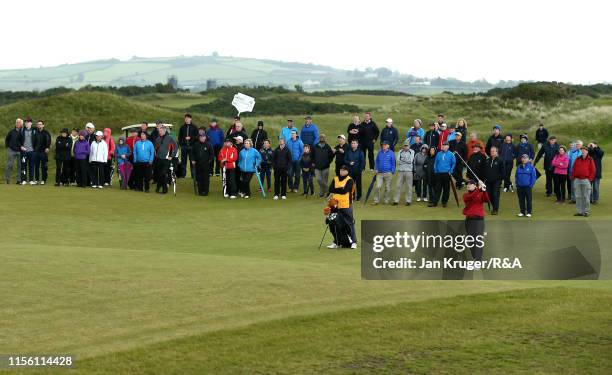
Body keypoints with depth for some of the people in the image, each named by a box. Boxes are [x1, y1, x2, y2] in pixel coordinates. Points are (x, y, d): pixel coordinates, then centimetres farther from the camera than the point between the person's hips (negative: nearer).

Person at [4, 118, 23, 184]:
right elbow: (6, 139, 15)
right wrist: (7, 146, 9)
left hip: (19, 151, 0)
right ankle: (7, 179, 8)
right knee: (9, 165, -1)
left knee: (20, 166, 2)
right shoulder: (12, 131, 3)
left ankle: (19, 180, 8)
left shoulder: (23, 132, -2)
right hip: (11, 150, 0)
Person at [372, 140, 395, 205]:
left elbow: (393, 163, 2)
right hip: (379, 173, 2)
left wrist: (392, 171, -5)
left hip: (388, 173, -2)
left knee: (387, 187, 4)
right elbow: (377, 161, 18)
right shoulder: (379, 152, 10)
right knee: (378, 187, -6)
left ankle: (386, 200, 15)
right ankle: (376, 200, 0)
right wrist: (376, 169, 9)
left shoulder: (391, 153, 0)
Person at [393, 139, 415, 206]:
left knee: (408, 186, -1)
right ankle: (396, 200, 4)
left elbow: (411, 160, -9)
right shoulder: (400, 152, 12)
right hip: (400, 171, 2)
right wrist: (407, 160, -6)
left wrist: (402, 159, -2)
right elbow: (398, 161, 0)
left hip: (409, 171, -2)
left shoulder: (412, 152, 4)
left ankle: (408, 200, 5)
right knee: (398, 185, 0)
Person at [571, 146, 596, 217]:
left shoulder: (590, 160, 2)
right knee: (578, 197, 5)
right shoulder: (577, 159, 13)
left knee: (586, 197, -3)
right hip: (577, 180, 4)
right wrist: (573, 177, 5)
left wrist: (590, 179, -7)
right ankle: (579, 211, 10)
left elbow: (593, 171, 0)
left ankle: (586, 211, 2)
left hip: (586, 180, -4)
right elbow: (574, 169, 15)